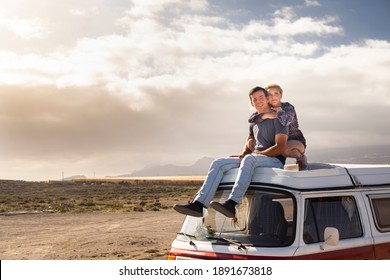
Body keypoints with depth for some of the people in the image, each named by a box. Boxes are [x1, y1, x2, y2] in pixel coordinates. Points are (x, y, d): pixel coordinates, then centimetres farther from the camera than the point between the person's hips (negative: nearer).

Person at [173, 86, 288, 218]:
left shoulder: (278, 118, -2)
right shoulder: (254, 121, 20)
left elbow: (281, 148, -12)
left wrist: (257, 154, -15)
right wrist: (243, 155, 6)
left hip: (275, 161, -7)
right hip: (255, 160, 7)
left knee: (249, 159, -40)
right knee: (218, 163, -12)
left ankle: (231, 204, -52)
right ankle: (199, 204, -27)